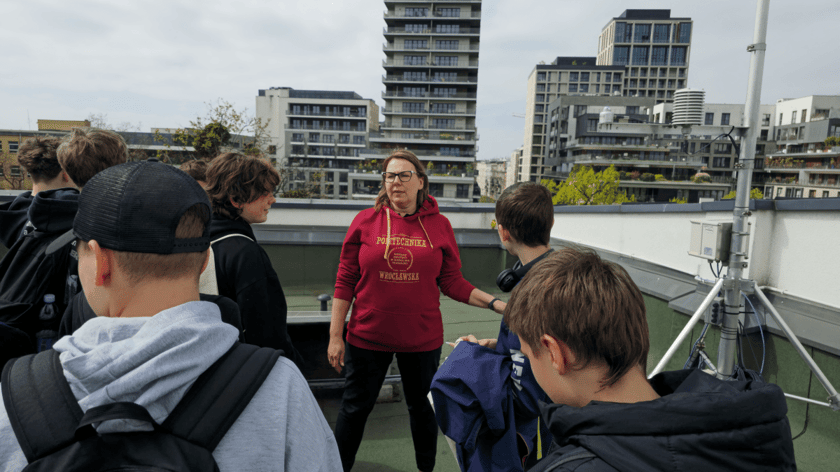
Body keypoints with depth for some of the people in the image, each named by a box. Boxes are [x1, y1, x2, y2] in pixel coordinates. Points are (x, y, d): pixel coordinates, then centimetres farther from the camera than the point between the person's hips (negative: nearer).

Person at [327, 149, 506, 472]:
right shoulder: (366, 221, -4)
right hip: (367, 336, 0)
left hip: (423, 338, 1)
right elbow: (345, 281, -3)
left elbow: (452, 283, 1)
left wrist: (495, 304, -9)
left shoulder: (439, 225, -2)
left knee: (422, 407, 19)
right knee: (355, 408, 13)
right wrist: (335, 335, -3)